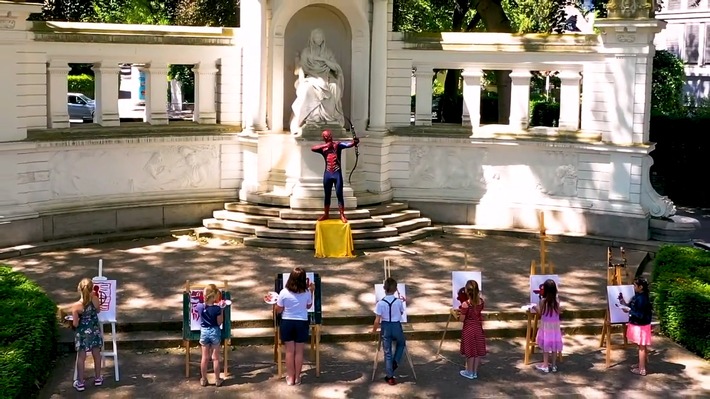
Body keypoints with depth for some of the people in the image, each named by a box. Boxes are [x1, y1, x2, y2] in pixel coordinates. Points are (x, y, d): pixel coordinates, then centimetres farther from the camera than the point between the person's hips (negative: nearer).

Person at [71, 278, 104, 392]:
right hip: (95, 330, 2)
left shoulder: (76, 306, -24)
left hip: (83, 333, -2)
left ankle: (80, 383, 18)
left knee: (81, 358, 11)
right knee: (97, 354, 19)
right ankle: (98, 378, 32)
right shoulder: (95, 300, -17)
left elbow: (75, 324, -17)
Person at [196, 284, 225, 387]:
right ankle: (217, 380, 19)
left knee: (205, 357, 13)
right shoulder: (217, 309, -20)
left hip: (204, 332, 2)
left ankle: (203, 380, 21)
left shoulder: (200, 306, -11)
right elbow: (220, 322, -11)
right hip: (215, 332, -2)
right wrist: (222, 309, -7)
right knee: (215, 358, 9)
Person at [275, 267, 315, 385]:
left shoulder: (284, 293, -14)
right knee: (299, 352, 10)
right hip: (302, 323, 0)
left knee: (289, 351, 9)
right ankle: (297, 377, 17)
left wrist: (276, 303, 14)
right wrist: (312, 291, 14)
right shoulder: (307, 293, -10)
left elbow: (278, 310, -6)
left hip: (287, 323, 0)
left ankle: (290, 377, 16)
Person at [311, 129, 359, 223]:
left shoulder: (338, 144, -1)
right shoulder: (323, 147, 5)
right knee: (327, 195, 12)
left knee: (339, 195, -1)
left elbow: (349, 144, -18)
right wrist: (325, 145, -21)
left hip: (337, 173, -3)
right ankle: (326, 214, 23)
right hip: (327, 174, 3)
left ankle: (342, 215, 5)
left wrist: (354, 142, -41)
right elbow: (313, 148, -13)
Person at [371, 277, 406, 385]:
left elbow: (377, 321, -12)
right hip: (396, 326, 1)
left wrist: (374, 330, 5)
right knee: (401, 343, 33)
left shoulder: (380, 303, -16)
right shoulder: (399, 301, -12)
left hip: (385, 327, 0)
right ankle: (395, 362, 16)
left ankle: (389, 377, 14)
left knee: (387, 352, 10)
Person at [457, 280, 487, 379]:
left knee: (470, 351, 8)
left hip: (469, 329, -5)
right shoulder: (481, 301, -7)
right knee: (478, 351, 13)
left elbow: (462, 319, -18)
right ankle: (475, 372, 24)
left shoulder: (465, 304, -23)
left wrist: (460, 312, -1)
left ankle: (469, 372, 20)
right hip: (478, 328, 5)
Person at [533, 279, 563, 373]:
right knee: (554, 344, 10)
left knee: (546, 344, 6)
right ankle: (554, 365, 16)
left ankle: (545, 365, 9)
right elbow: (559, 311, 2)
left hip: (546, 325, -3)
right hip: (555, 325, 3)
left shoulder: (542, 301, -16)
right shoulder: (557, 300, -7)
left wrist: (535, 307, 8)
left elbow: (540, 313, -8)